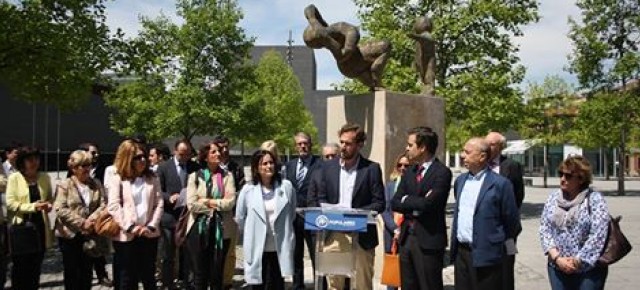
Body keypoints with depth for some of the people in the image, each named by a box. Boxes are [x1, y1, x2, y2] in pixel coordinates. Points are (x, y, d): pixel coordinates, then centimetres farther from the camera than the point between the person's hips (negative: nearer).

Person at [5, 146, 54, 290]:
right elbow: (10, 203, -10)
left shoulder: (45, 177, 4)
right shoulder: (14, 178, -5)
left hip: (40, 227, 3)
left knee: (36, 266, 10)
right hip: (21, 227, -3)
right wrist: (33, 206, -21)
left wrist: (49, 204, -7)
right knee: (20, 266, 4)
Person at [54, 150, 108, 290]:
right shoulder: (64, 185, -4)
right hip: (70, 236, -3)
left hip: (90, 235, 3)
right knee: (72, 274, 5)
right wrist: (82, 223, -21)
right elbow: (60, 209, -14)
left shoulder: (96, 184, 8)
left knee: (87, 274, 11)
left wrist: (92, 219, -19)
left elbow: (103, 204, 0)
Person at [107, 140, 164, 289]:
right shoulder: (117, 179, -1)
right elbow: (113, 206, -9)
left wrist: (151, 226, -8)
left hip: (149, 235, 3)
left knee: (148, 277, 12)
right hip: (126, 236, -3)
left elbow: (159, 204, 4)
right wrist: (130, 227, -15)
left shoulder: (152, 178, 8)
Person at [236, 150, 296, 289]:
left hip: (279, 248, 0)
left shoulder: (286, 186, -2)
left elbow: (292, 213, 11)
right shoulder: (248, 190, -5)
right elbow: (240, 217, 7)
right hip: (257, 248, 0)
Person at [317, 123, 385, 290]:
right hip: (333, 236, 3)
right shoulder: (328, 167, 8)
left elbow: (379, 203, -4)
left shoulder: (372, 169, -3)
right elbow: (321, 199, 11)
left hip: (361, 236, -3)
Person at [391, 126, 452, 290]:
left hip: (428, 240, -7)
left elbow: (427, 204, -22)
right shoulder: (409, 172, 13)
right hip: (406, 238, 7)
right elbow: (395, 203, 6)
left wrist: (406, 200, -5)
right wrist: (416, 205, -9)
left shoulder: (442, 172, -11)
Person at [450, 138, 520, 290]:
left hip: (485, 255, -6)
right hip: (460, 252, 6)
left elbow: (511, 220, -4)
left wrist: (498, 243, 9)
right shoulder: (460, 180, 11)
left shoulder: (500, 184, -10)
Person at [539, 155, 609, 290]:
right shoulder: (553, 198, 6)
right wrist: (556, 257, -9)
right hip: (557, 267, 4)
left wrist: (577, 261, -14)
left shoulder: (595, 199, -6)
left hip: (589, 268, -4)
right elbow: (544, 229, 2)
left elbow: (598, 236, -13)